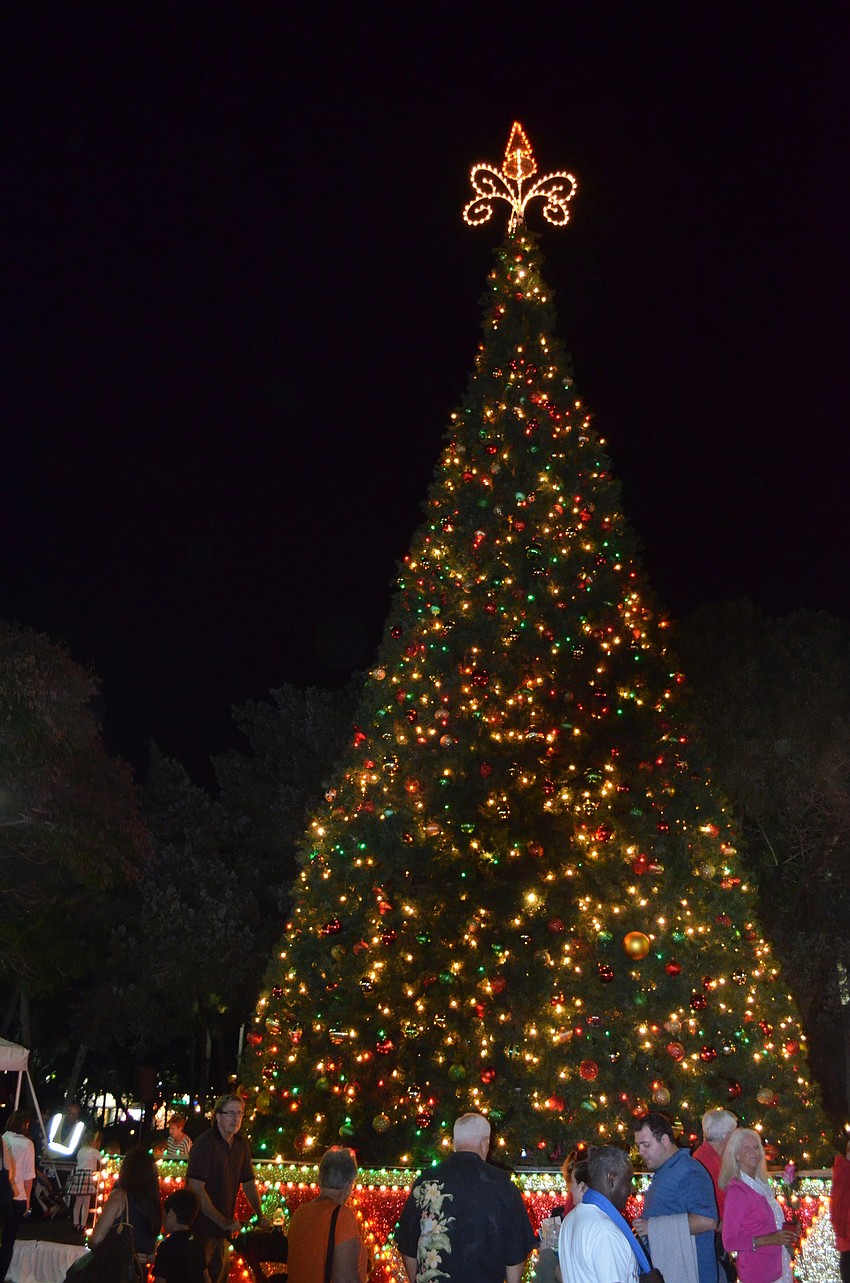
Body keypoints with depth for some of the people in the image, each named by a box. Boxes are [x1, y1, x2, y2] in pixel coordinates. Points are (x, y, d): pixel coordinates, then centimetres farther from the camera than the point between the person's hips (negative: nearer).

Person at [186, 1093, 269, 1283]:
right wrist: (223, 1222, -23)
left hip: (224, 1225, 7)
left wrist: (260, 1215, 6)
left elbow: (248, 1183, 16)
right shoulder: (205, 1143, -17)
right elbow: (197, 1189, -22)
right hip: (201, 1225, -7)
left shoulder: (241, 1144, 6)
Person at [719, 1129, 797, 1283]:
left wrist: (788, 1229, 3)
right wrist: (768, 1240, -25)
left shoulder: (760, 1184, 6)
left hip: (776, 1267, 7)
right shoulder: (736, 1190, -18)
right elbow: (730, 1242, -19)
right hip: (756, 1270, -7)